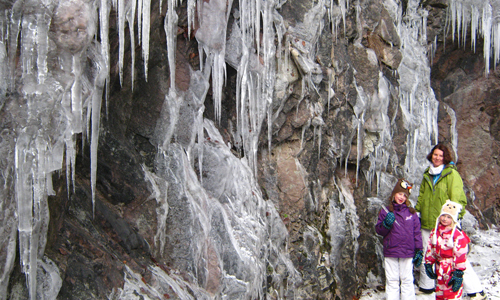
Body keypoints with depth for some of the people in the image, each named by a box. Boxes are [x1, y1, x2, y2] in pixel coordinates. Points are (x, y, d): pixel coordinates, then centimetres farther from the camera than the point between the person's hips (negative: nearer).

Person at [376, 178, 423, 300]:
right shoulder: (386, 211, 2)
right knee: (392, 281, 7)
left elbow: (416, 232, 7)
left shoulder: (411, 212, 4)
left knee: (407, 280, 8)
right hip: (390, 252, 0)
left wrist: (419, 251, 5)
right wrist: (386, 224, -17)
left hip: (407, 253, 0)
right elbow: (378, 230, 3)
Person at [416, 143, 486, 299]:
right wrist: (417, 212, 18)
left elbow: (458, 198, -10)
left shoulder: (452, 174, -6)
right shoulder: (427, 174, 14)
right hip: (427, 223, 7)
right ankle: (426, 286, 34)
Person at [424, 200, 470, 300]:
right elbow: (430, 249, 14)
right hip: (439, 269, 7)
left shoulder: (458, 235, -14)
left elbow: (460, 255, -14)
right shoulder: (435, 232, 7)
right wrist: (428, 264, 11)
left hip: (452, 269, -7)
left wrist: (458, 273, -15)